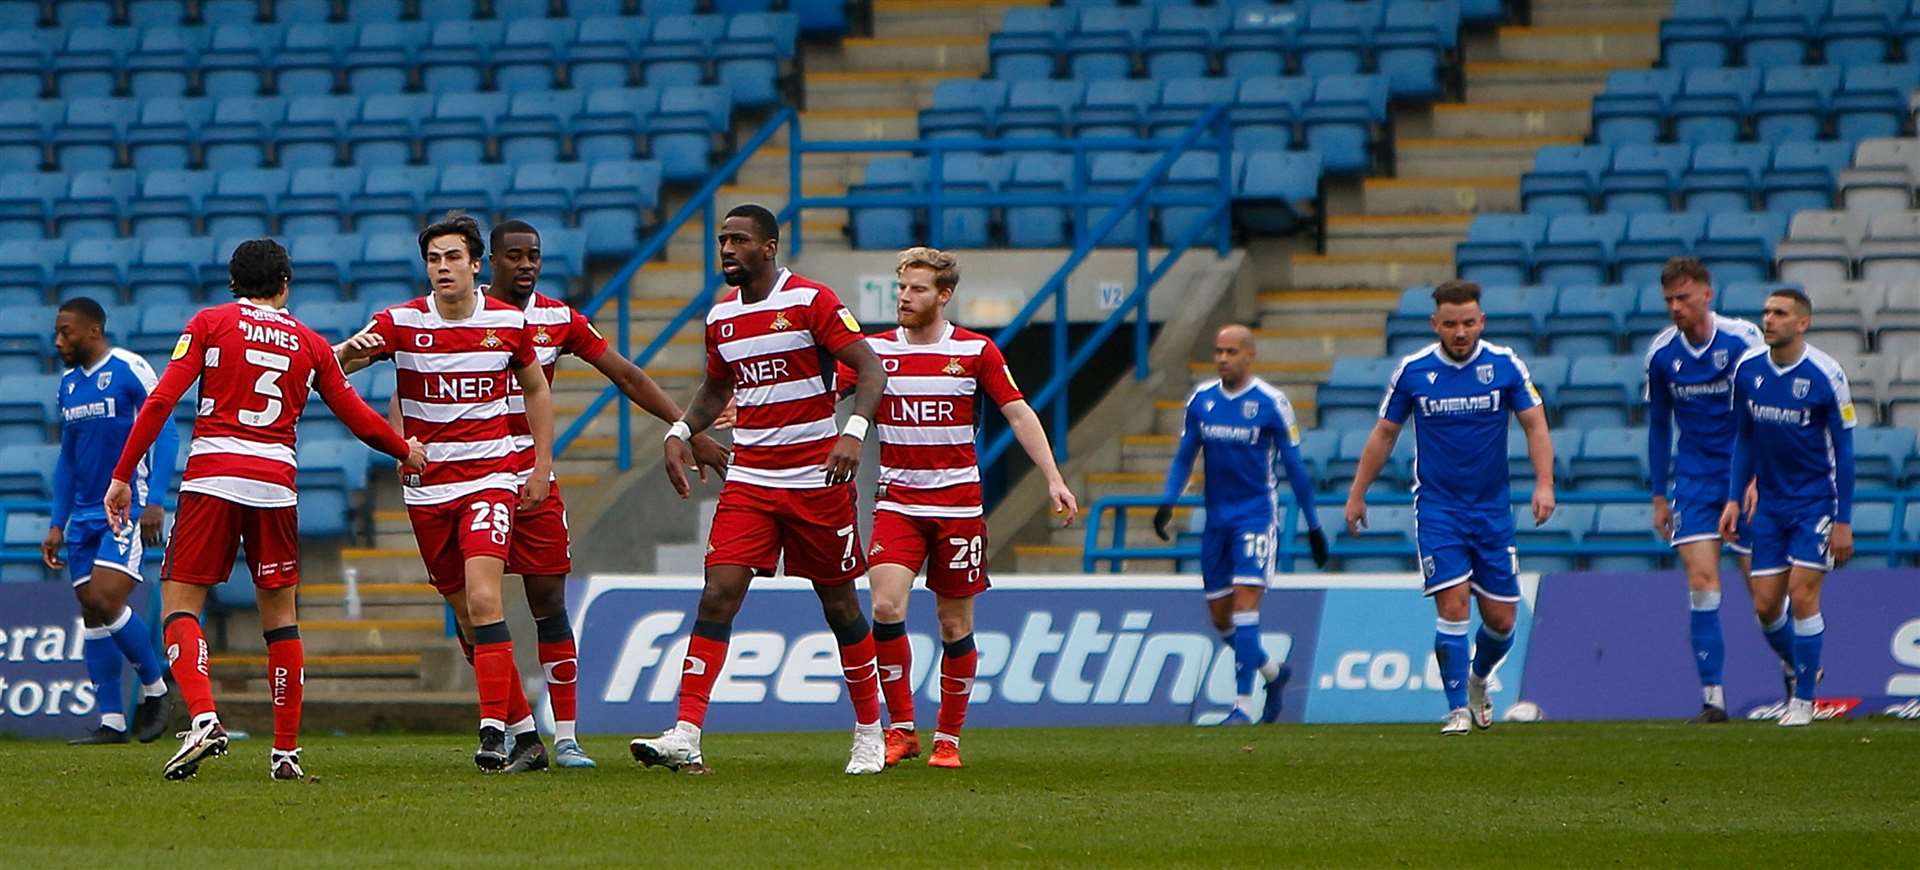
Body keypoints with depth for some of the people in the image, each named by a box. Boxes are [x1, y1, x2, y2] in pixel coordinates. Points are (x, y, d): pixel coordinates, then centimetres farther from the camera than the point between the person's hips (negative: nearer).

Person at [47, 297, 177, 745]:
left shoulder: (130, 370, -10)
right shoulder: (69, 383, 13)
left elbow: (165, 434, -12)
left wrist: (154, 501, -20)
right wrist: (57, 524, 16)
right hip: (85, 515, 8)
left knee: (105, 602, -18)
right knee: (92, 616, 3)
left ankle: (155, 686, 2)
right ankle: (111, 721, 6)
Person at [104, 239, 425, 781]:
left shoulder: (210, 324, 6)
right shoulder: (311, 344, 13)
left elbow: (161, 402, -3)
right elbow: (357, 417, 18)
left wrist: (123, 476, 0)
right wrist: (407, 451, 37)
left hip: (212, 477, -2)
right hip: (276, 484, 2)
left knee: (181, 604, 2)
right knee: (279, 616, 12)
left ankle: (204, 719, -20)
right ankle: (286, 750, 10)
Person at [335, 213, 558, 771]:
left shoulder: (508, 322, 1)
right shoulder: (402, 323, -3)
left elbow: (536, 390, 17)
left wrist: (542, 465, 11)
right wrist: (351, 350, -35)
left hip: (491, 477, -2)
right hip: (426, 486, 2)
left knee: (483, 599, -21)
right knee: (467, 617, 6)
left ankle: (494, 729, -22)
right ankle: (526, 734, 17)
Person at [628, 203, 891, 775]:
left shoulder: (811, 301, -9)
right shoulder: (720, 317, 8)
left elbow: (871, 370, -12)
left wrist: (853, 432, -28)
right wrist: (680, 432, 7)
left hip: (818, 477, -4)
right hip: (748, 481, 4)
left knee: (840, 605, 6)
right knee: (718, 594, -11)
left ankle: (870, 733, 23)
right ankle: (685, 738, -19)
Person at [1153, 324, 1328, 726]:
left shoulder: (1271, 403, -7)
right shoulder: (1200, 399, 5)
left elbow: (1294, 467, -2)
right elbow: (1184, 457, 13)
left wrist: (1313, 526, 1)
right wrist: (1167, 503, -3)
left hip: (1257, 515, -5)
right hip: (1217, 518, 5)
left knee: (1245, 602, -16)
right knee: (1220, 617, 8)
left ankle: (1244, 704, -14)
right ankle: (1273, 671, 33)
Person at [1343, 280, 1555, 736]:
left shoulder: (1504, 365, -4)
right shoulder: (1413, 371, -4)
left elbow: (1534, 424, -1)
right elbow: (1384, 433, 7)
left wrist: (1544, 483, -15)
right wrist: (1357, 493, 9)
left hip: (1492, 507, 1)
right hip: (1437, 506, -1)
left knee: (1500, 618, 5)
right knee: (1453, 604, -15)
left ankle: (1478, 679, 35)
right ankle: (1457, 709, -9)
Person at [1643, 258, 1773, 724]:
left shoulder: (1743, 340, -11)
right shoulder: (1661, 353, 0)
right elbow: (1659, 425, 12)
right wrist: (1659, 496, 12)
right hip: (1694, 480, 3)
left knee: (1766, 600, -2)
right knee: (1701, 580, -13)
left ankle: (1798, 669, 28)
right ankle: (1712, 698, -11)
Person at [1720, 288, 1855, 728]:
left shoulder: (1826, 376, -14)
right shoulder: (1747, 369, -1)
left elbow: (1843, 450, -9)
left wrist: (1843, 521, -10)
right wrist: (1734, 498, 5)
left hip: (1816, 499, -5)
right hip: (1769, 501, 5)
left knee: (1802, 594, -12)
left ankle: (1803, 700, -1)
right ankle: (1803, 669, 28)